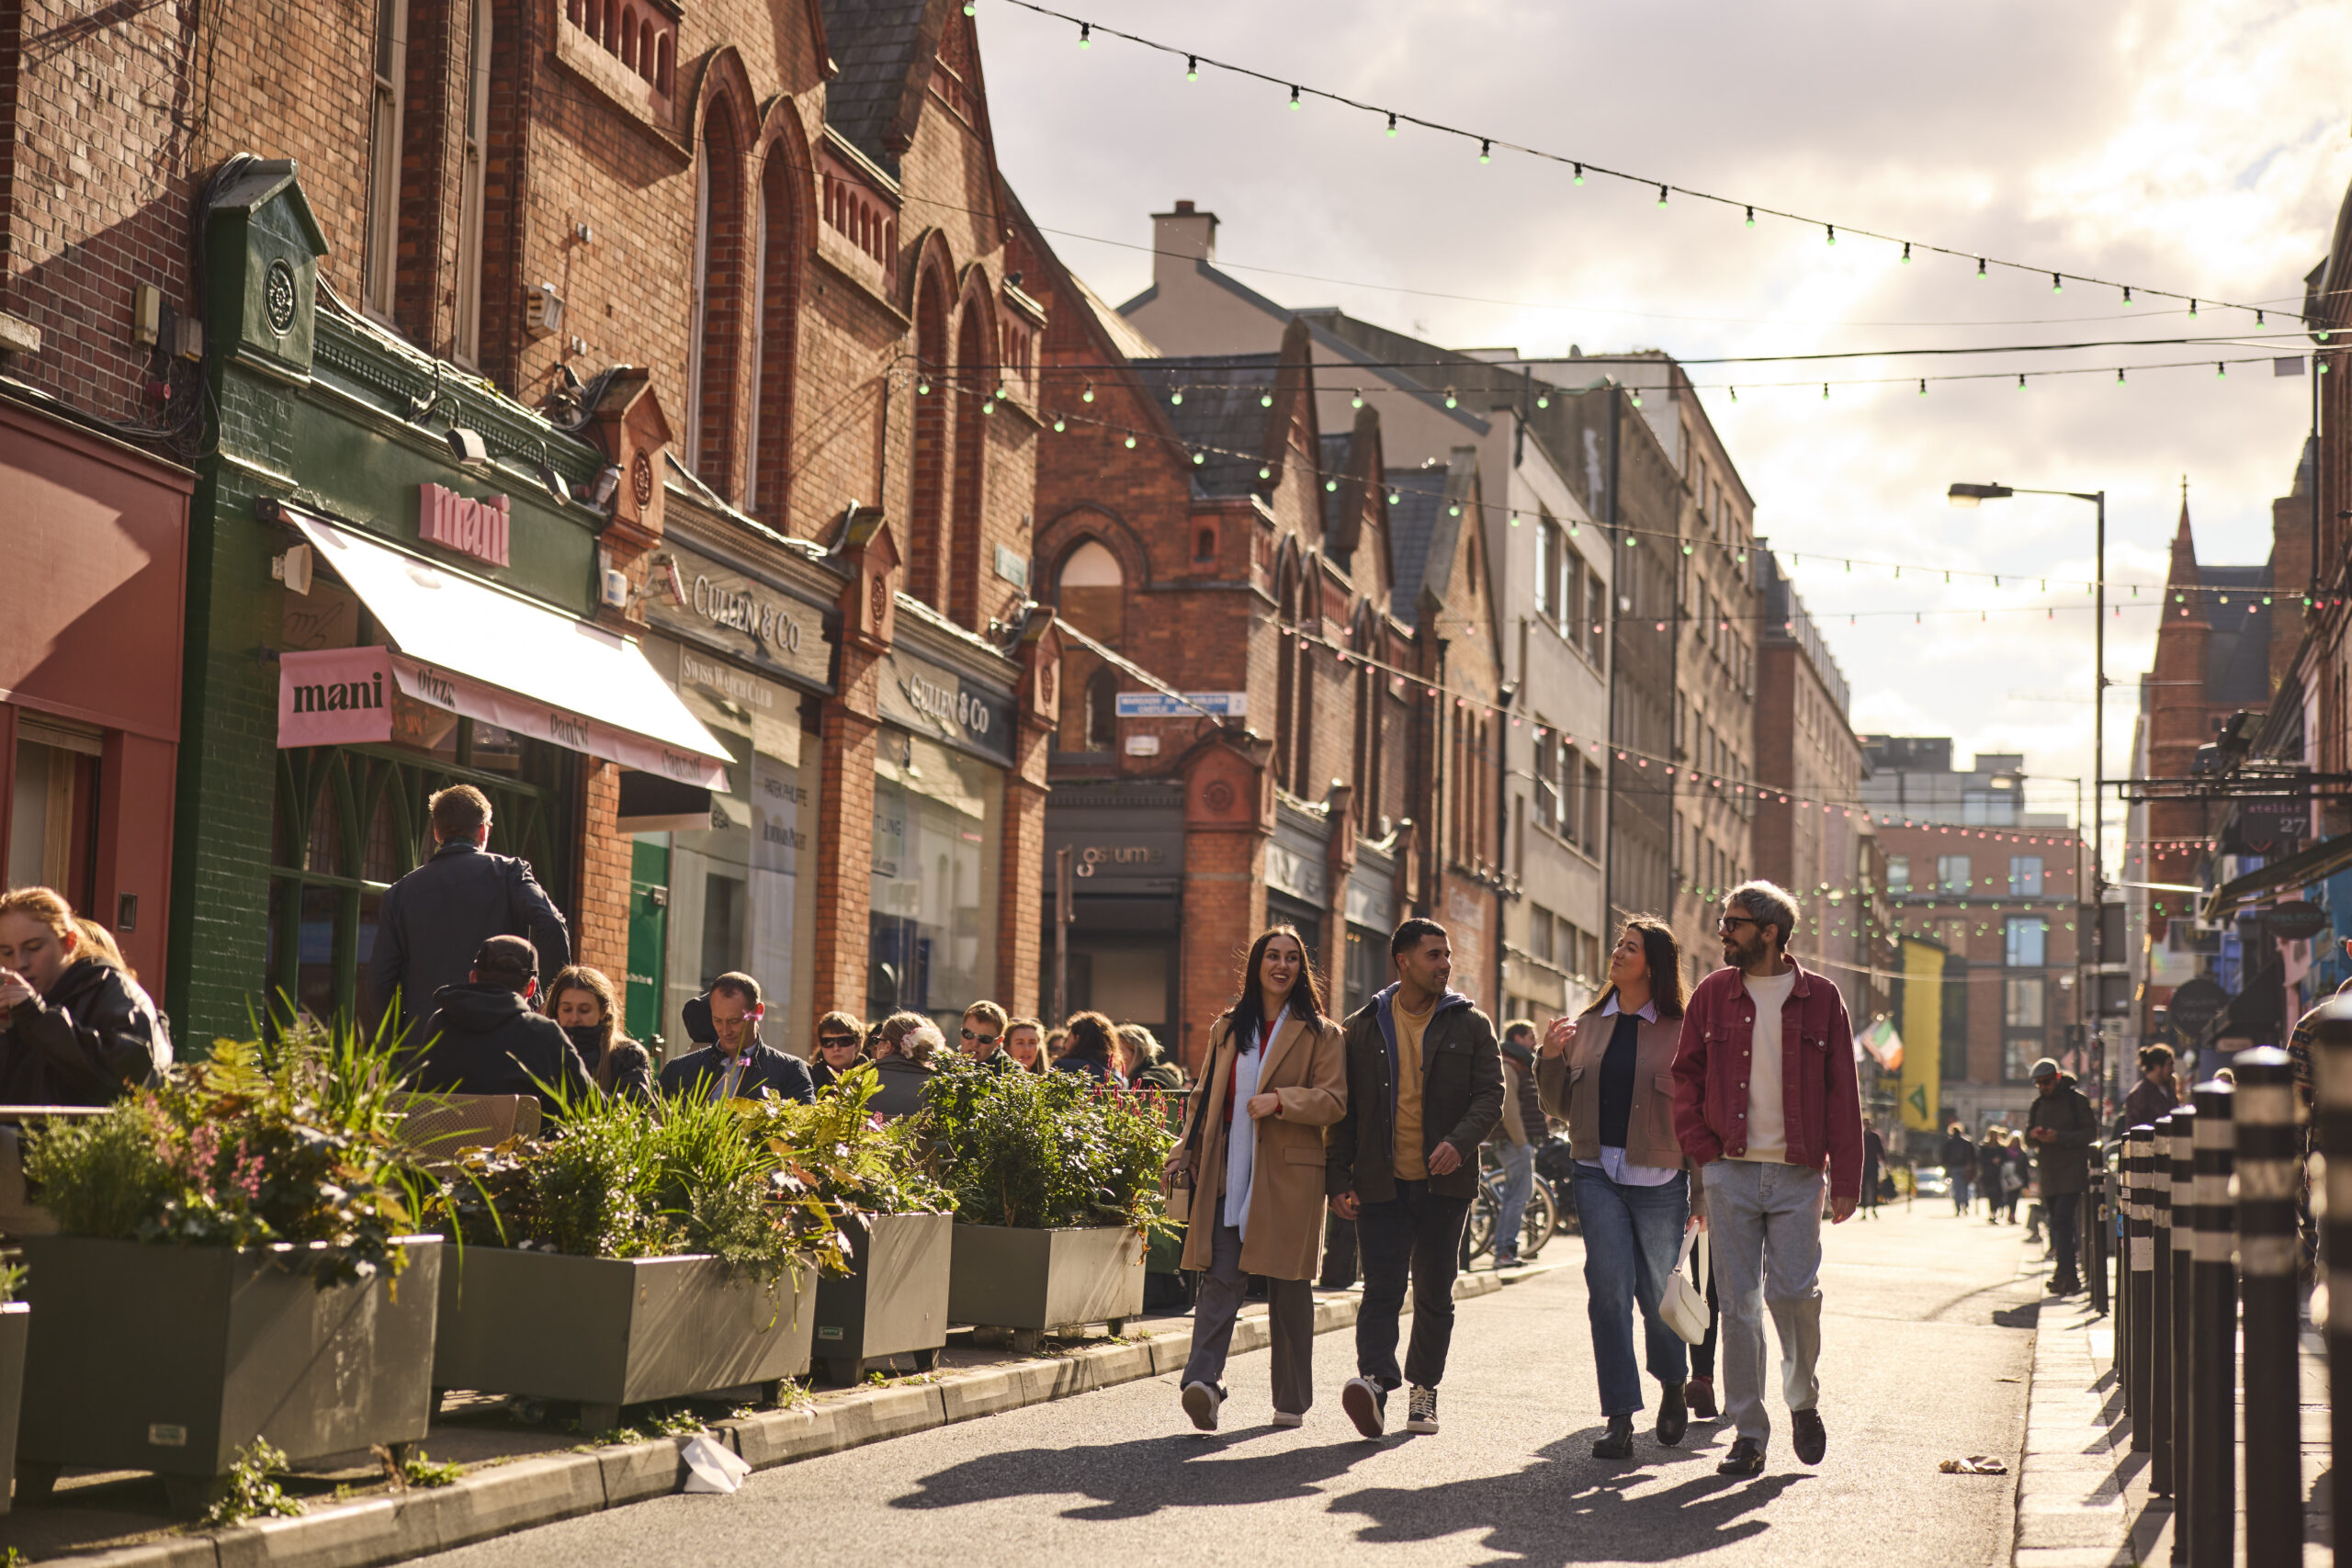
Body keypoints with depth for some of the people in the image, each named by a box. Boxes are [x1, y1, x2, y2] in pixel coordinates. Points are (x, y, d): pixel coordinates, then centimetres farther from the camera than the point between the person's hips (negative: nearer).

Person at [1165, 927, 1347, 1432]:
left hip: (1288, 1176, -2)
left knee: (1288, 1287, 3)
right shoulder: (1227, 1029, 17)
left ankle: (1292, 1400, 12)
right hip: (1228, 1174, 2)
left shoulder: (1320, 1034, 6)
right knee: (1221, 1277, -11)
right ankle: (1204, 1382, -22)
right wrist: (1185, 1153, 11)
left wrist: (1281, 1100, -17)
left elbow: (1333, 1100, -4)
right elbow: (1204, 1098, 21)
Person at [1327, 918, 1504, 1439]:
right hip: (1381, 1182, -1)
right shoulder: (1362, 1029, 8)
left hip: (1444, 1182, 1)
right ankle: (1375, 1381, -25)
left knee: (1435, 1292, 8)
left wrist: (1459, 1142, -20)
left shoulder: (1470, 1026, 7)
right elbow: (1343, 1109, 9)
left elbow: (1490, 1094, -1)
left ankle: (1424, 1388, 19)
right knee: (1383, 1288, -12)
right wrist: (1339, 1179, 2)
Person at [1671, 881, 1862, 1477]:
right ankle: (1748, 1432, 7)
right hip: (1730, 1171, 2)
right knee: (1739, 1302, 0)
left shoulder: (1820, 999, 3)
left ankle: (1803, 1399, 21)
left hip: (1797, 1175, -1)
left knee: (1794, 1291, -7)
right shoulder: (1712, 994, 7)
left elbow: (1843, 1093, 3)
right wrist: (1704, 1151, -2)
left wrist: (1846, 1180, -2)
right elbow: (1685, 1076, 11)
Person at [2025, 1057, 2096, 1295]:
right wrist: (2034, 1134, -6)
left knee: (2062, 1220, -18)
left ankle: (2065, 1274, -21)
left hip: (2072, 1171, -6)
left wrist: (2060, 1137, -18)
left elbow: (2091, 1133, -7)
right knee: (2057, 1223, 9)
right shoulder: (2038, 1105, 15)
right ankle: (2069, 1276, 16)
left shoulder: (2075, 1100, -3)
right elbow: (2027, 1136, 18)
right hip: (2048, 1174, 6)